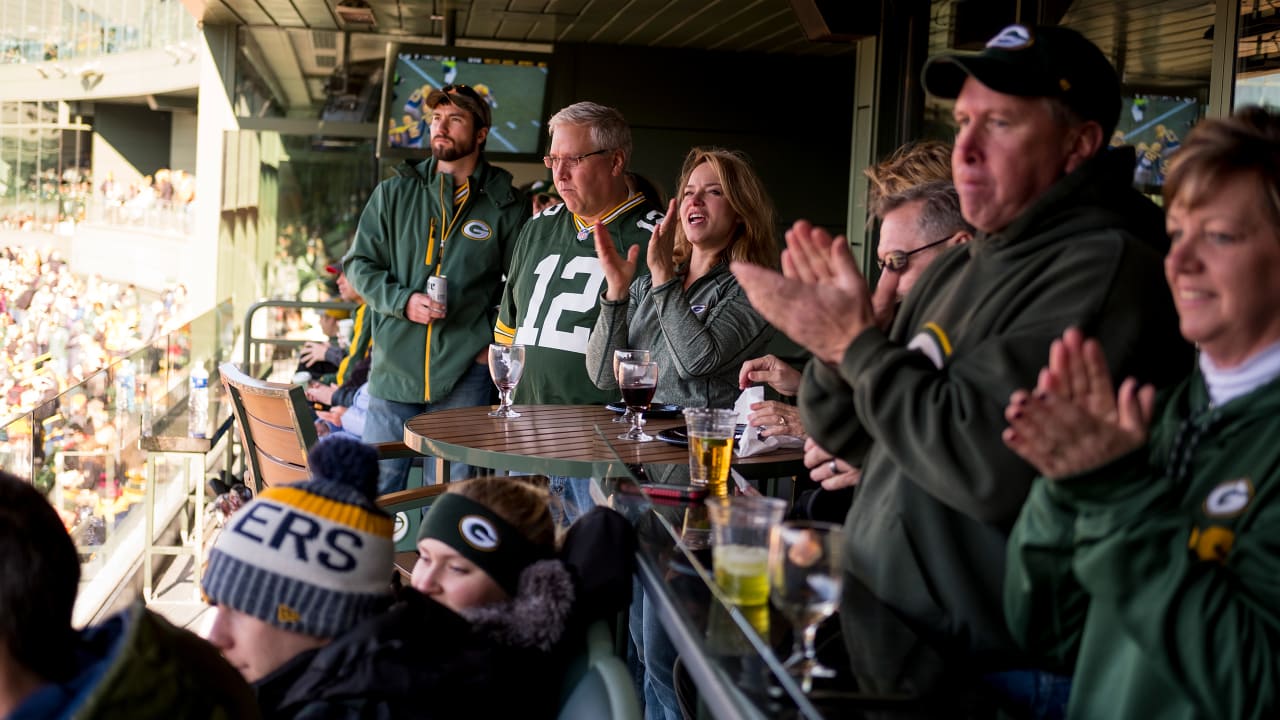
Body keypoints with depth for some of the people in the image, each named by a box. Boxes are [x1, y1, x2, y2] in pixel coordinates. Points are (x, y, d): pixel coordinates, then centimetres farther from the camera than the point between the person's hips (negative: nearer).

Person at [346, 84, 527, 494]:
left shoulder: (505, 206, 3)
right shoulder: (394, 194, 8)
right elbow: (359, 264, 8)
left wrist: (496, 344, -2)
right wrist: (403, 301, -8)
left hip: (465, 372, -1)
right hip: (395, 364, 2)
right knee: (378, 487, 5)